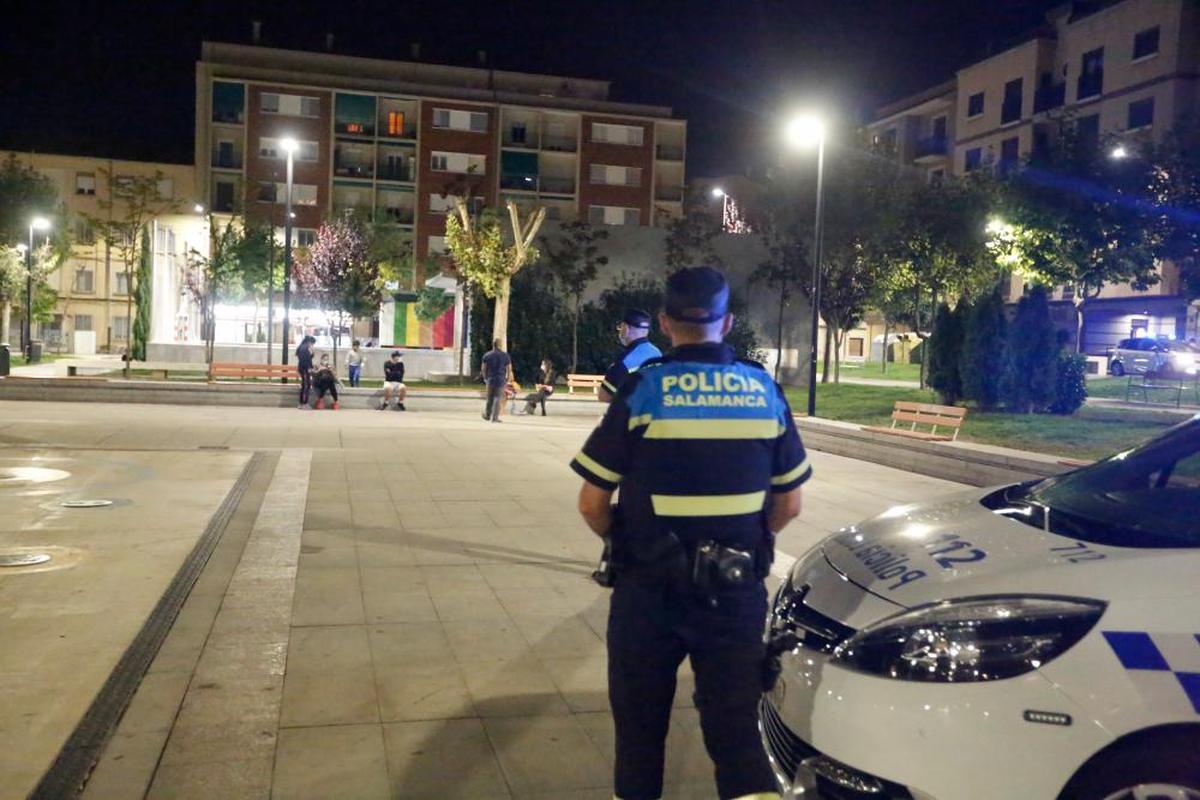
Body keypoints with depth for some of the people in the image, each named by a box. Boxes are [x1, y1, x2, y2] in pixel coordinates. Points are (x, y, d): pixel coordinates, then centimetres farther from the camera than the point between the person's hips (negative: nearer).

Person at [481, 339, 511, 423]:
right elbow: (508, 368, 0)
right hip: (501, 380, -2)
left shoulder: (487, 355, 3)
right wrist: (507, 379, 9)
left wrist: (485, 378, 14)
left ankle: (487, 415, 26)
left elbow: (484, 368, 4)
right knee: (498, 398, -1)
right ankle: (495, 417, -5)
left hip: (490, 379, 2)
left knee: (489, 398, 15)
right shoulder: (505, 355, 0)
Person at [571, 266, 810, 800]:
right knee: (736, 727, 11)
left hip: (649, 586, -2)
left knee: (640, 727, 16)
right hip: (738, 590, 2)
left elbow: (592, 504, -7)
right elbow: (789, 504, 7)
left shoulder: (642, 391, -9)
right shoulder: (766, 392, 1)